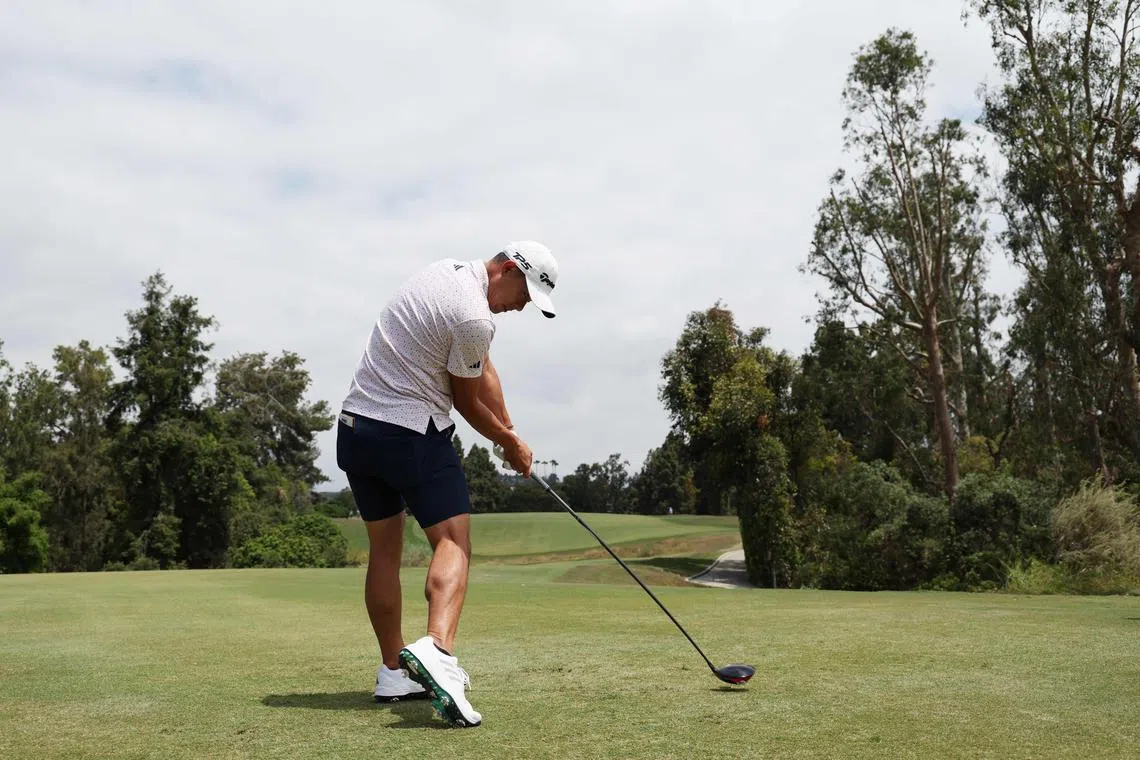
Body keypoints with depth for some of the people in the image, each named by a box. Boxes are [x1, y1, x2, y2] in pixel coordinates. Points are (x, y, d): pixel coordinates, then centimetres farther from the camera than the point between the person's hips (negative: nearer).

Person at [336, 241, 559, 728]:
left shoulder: (447, 270, 11)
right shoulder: (475, 319, -18)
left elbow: (484, 371, 13)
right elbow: (467, 401, -4)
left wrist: (508, 432, 15)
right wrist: (511, 443, 12)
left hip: (355, 424, 9)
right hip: (413, 434, -9)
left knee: (384, 549, 12)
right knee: (453, 542, -8)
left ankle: (393, 673, 17)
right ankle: (436, 649, -30)